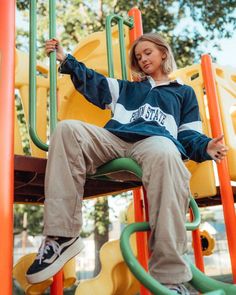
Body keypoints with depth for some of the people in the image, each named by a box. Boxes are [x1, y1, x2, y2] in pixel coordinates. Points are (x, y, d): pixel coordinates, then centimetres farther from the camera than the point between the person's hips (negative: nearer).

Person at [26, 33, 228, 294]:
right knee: (67, 129, -27)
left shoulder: (184, 92, 31)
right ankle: (62, 236, -30)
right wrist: (66, 61, 26)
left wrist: (205, 147, -2)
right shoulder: (127, 88, 40)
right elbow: (95, 83, 34)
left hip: (155, 141, -3)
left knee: (166, 154, -43)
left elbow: (188, 134, 20)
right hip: (114, 139, 4)